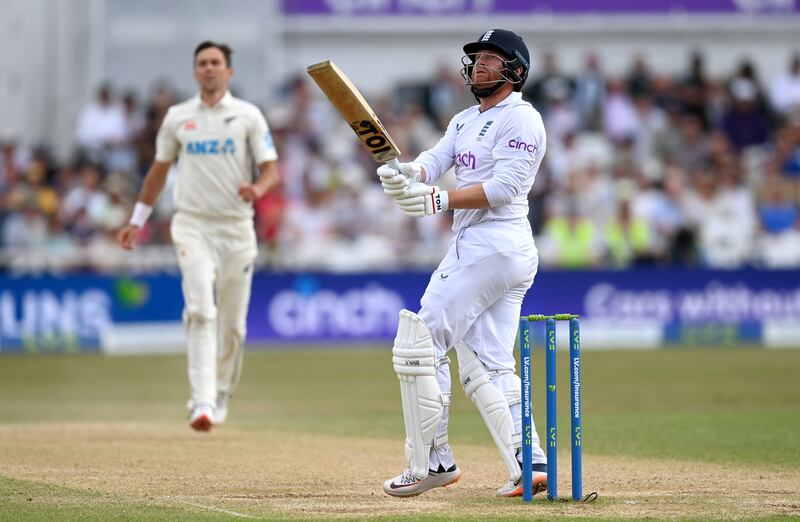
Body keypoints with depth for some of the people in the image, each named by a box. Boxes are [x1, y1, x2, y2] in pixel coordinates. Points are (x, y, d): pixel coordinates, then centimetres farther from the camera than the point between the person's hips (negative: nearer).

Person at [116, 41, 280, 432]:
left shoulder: (248, 116, 3)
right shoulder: (177, 117, 8)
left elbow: (272, 171, -2)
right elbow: (159, 170, 19)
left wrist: (258, 188, -25)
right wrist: (138, 220, 18)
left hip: (236, 227, 0)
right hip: (193, 225, 0)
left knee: (232, 322, 6)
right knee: (201, 311, -18)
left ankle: (220, 396, 27)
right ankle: (201, 403, -26)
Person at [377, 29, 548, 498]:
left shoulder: (521, 119, -8)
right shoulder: (466, 121, 21)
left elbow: (503, 188, -18)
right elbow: (435, 161, 6)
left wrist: (439, 200, -26)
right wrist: (405, 173, -16)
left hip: (495, 244, -10)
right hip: (473, 245, 10)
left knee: (421, 344, -8)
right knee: (488, 367, 7)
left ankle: (432, 460, -4)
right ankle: (531, 464, 1)